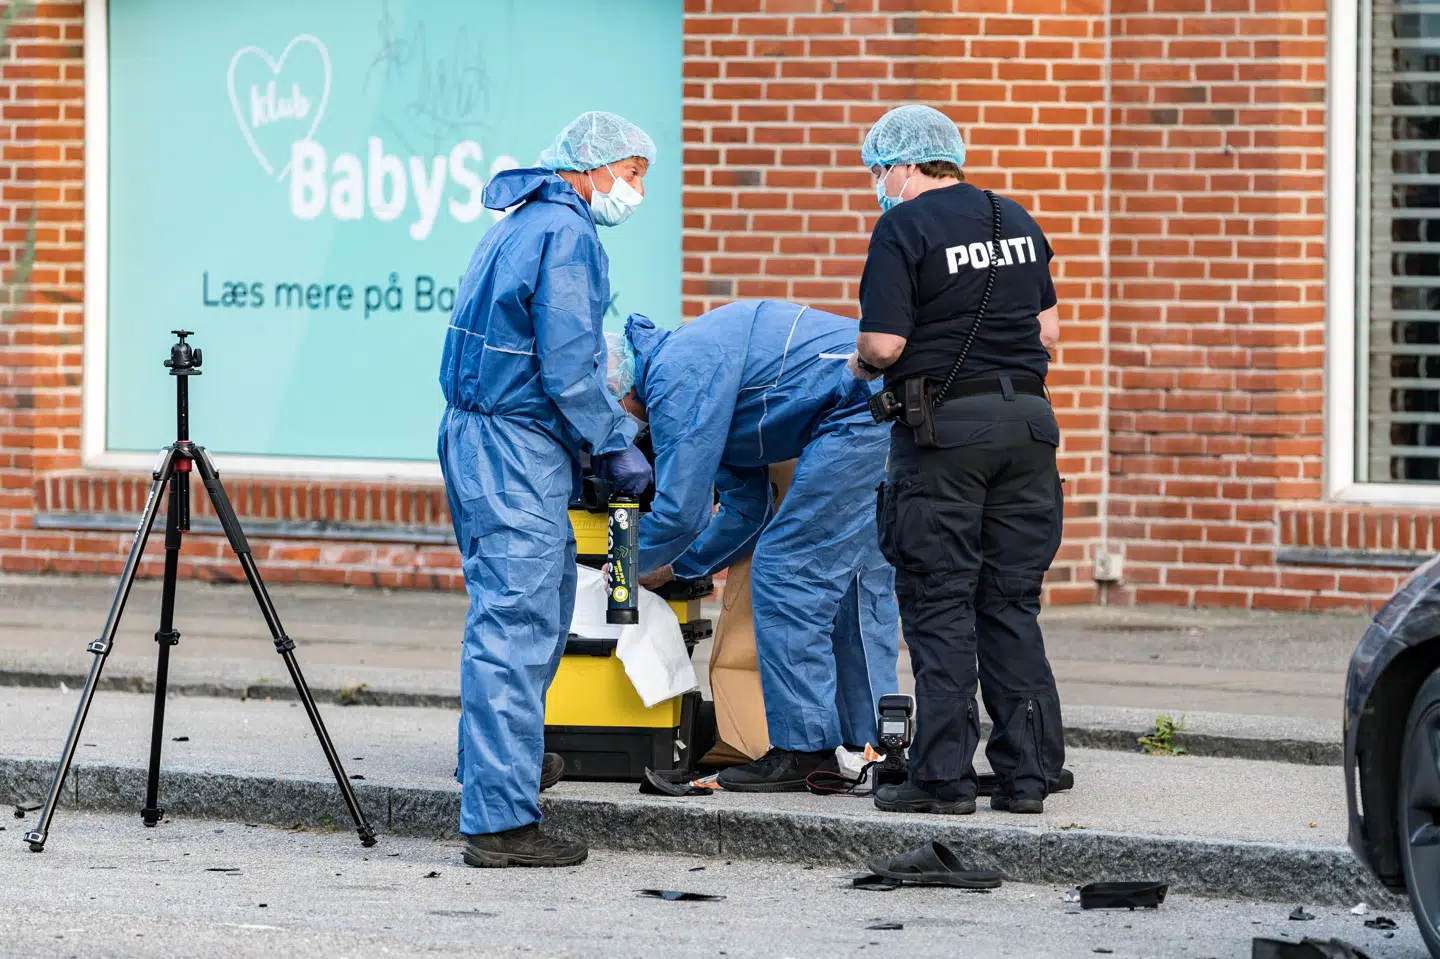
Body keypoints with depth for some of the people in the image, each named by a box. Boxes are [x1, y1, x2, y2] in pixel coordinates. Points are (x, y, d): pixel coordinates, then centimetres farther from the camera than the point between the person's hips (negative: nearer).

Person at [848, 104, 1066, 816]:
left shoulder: (903, 229, -7)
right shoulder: (1016, 221, 13)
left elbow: (883, 343, -13)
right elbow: (1048, 331, 15)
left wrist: (861, 365, 7)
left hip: (946, 430, -6)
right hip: (1026, 420, 6)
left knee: (939, 607, -1)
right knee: (1012, 604, 9)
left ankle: (944, 777, -2)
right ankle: (1027, 774, 7)